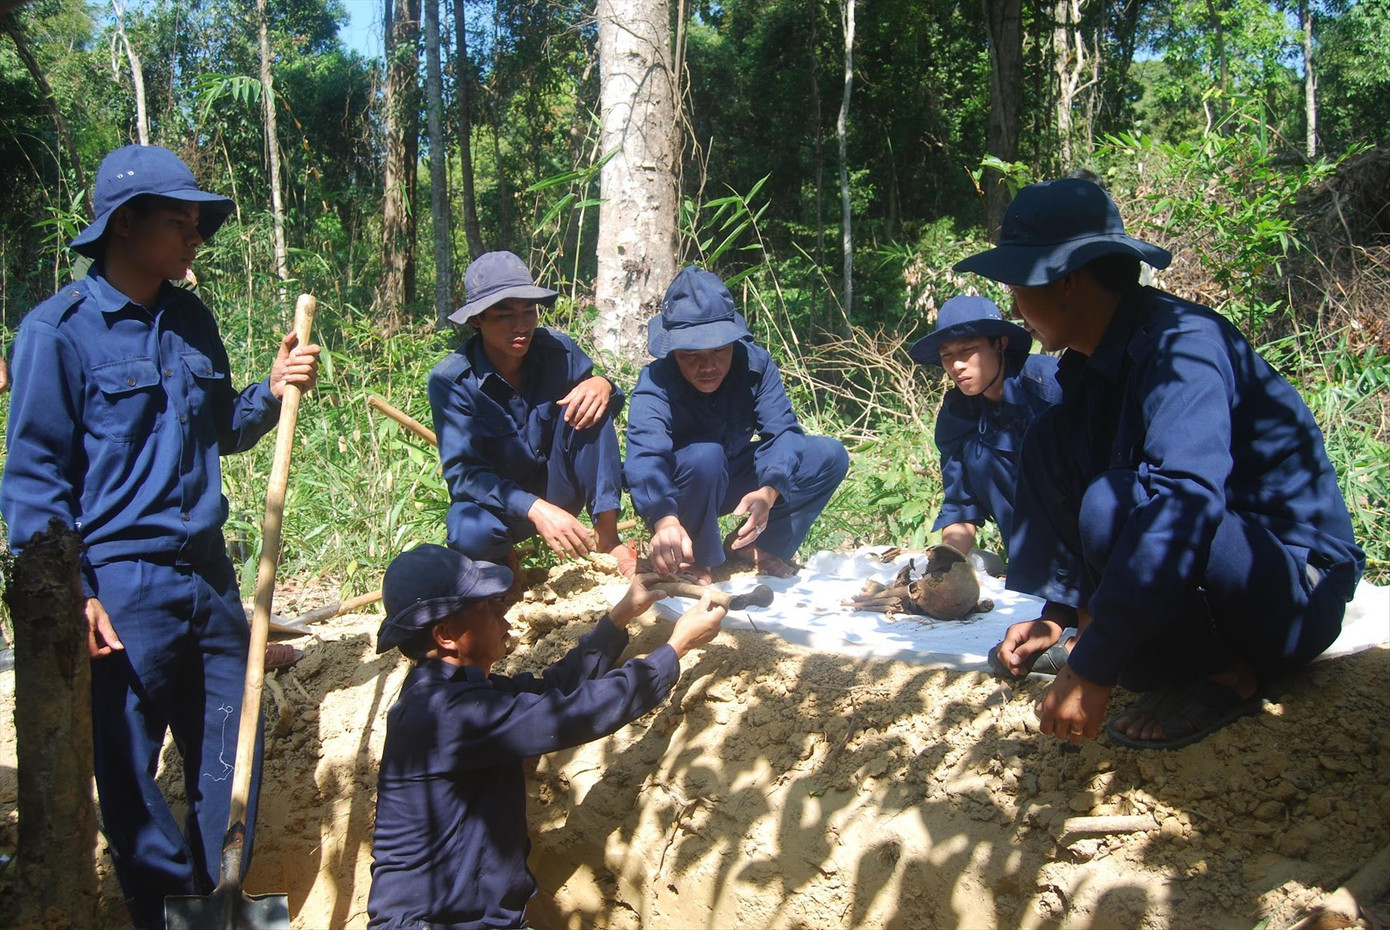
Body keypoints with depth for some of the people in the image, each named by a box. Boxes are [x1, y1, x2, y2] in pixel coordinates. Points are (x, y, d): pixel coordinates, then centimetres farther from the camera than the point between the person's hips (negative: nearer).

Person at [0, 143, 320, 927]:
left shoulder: (192, 319, 8)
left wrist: (273, 394, -1)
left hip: (209, 577, 6)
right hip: (123, 589, -6)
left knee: (233, 756, 14)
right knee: (129, 771, 6)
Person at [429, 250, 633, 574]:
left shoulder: (558, 350, -11)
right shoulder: (450, 380, -19)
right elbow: (462, 471, -24)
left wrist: (603, 385, -27)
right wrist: (536, 509, -41)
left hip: (557, 486, 3)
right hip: (496, 498, -3)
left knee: (588, 407, -22)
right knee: (472, 534, -38)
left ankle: (608, 538, -20)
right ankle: (503, 558, 0)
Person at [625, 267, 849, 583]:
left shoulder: (755, 363, -17)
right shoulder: (655, 386, -29)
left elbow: (781, 430, -27)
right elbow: (645, 456, -46)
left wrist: (768, 493, -48)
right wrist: (665, 520, -67)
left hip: (736, 485, 5)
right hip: (676, 495, -4)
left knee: (830, 456, -11)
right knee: (704, 456, -38)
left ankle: (753, 548, -8)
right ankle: (699, 562, -16)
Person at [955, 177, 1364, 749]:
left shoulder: (1182, 344, -25)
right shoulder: (1093, 363, 3)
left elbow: (1185, 502, -39)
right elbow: (1073, 488, 16)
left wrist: (1093, 670, -40)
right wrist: (1060, 612, 10)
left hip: (1299, 585, -8)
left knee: (1116, 507, -35)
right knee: (1051, 439, 3)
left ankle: (1226, 675, -11)